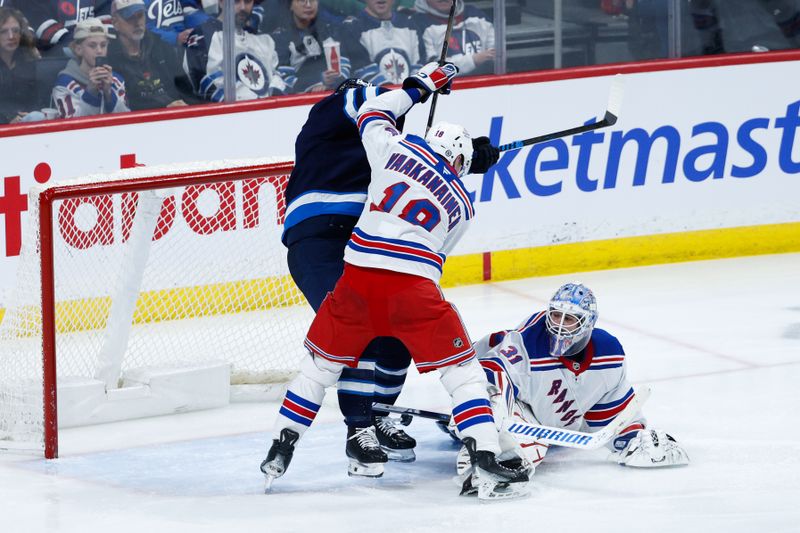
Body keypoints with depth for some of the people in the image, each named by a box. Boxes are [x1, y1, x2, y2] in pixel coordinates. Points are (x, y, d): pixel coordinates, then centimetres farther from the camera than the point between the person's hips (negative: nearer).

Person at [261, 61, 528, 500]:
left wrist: (418, 87, 41)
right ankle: (484, 458, -7)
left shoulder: (395, 148, 13)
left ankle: (279, 452, 20)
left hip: (358, 273, 2)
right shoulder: (461, 205, 17)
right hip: (414, 289, -2)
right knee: (461, 369, 6)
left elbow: (372, 114, 31)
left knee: (322, 362, 19)